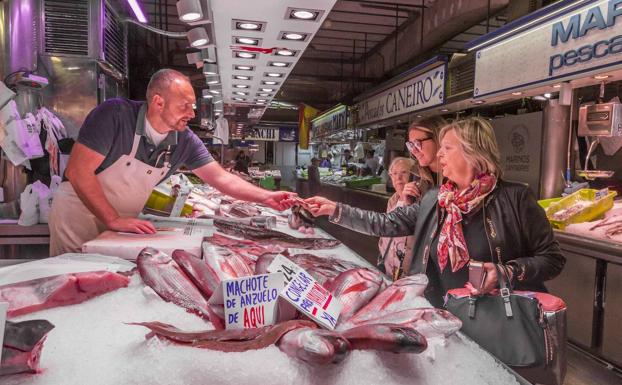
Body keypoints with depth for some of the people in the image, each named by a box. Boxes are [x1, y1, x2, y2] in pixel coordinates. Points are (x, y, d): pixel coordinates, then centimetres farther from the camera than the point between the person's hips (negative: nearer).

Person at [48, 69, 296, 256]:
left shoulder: (185, 141, -10)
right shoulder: (115, 115, -25)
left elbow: (222, 178, -8)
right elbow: (78, 171, -26)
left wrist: (266, 197, -18)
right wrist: (114, 220, -29)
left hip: (122, 224, 4)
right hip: (79, 215, -4)